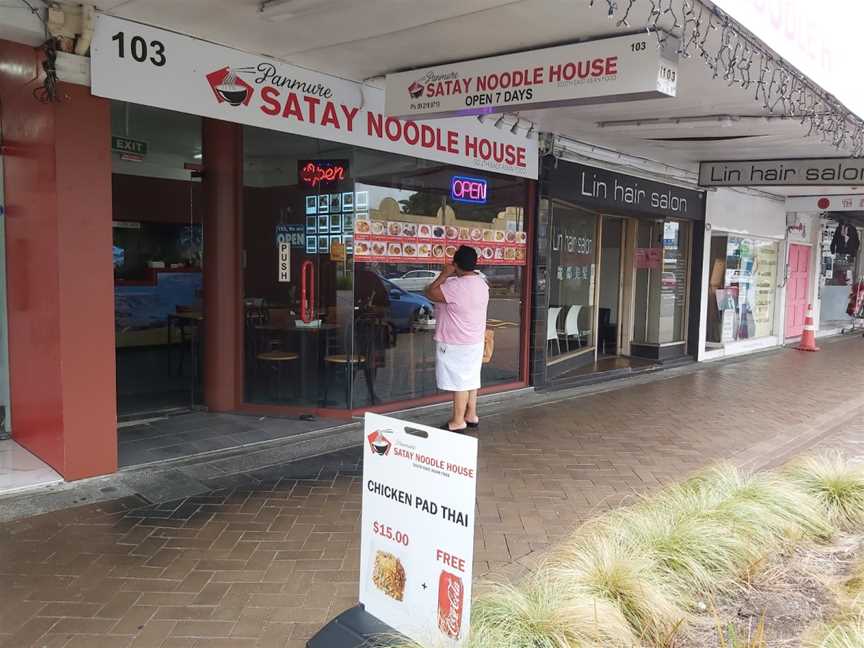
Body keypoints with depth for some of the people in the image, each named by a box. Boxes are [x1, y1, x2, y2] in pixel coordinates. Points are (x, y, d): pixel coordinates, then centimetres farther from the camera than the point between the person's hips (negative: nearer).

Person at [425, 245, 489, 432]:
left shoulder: (456, 286, -24)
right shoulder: (481, 283, 4)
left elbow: (430, 293, -17)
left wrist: (444, 275, -11)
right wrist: (451, 277, 7)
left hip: (456, 343, -8)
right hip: (475, 341, 9)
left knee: (459, 381, 0)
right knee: (471, 379, 16)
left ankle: (458, 421, 8)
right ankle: (471, 415, 26)